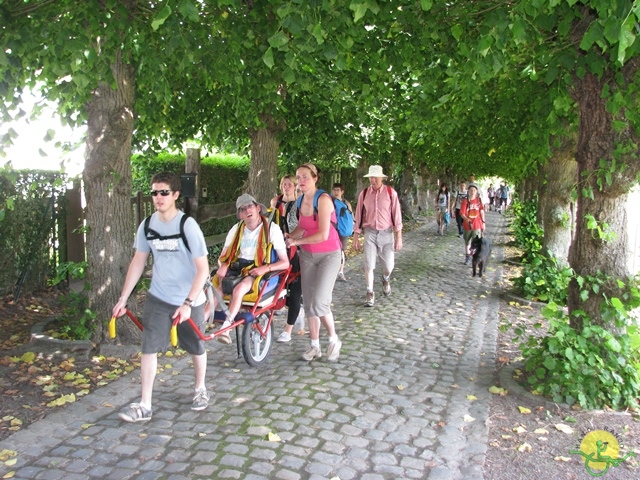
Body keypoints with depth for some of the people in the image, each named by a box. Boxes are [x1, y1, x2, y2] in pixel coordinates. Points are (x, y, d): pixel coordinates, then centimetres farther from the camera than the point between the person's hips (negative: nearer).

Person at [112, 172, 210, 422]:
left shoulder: (188, 226, -19)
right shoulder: (147, 225, -4)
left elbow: (203, 268, -19)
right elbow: (138, 262, 6)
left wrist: (188, 303, -24)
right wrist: (123, 298, 4)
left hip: (189, 300, -3)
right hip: (158, 298, 3)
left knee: (196, 348, 14)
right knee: (149, 347, -3)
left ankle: (200, 389, 38)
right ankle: (144, 405, 7)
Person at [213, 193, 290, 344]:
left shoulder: (272, 229, -5)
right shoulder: (236, 229, 9)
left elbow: (285, 263, -8)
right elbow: (223, 256, 14)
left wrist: (266, 268, -25)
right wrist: (223, 266, -9)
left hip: (258, 272, -4)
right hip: (236, 268, 5)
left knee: (239, 289, -34)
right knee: (215, 288, -24)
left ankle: (225, 327, -32)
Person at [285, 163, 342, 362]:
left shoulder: (323, 199, -18)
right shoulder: (300, 201, 3)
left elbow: (323, 235, -24)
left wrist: (297, 242, -15)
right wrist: (287, 237, -2)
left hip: (328, 255, -7)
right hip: (307, 255, 7)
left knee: (319, 302, -14)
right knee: (308, 301, 7)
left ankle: (334, 339, 10)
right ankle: (314, 346, 20)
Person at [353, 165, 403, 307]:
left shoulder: (391, 193, -6)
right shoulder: (364, 193, -2)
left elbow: (396, 215, -4)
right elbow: (359, 215, 3)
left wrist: (399, 237, -5)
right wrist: (356, 237, 3)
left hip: (386, 232, -1)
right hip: (370, 232, 1)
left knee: (388, 265, 5)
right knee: (369, 265, -1)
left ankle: (386, 279, 40)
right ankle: (370, 294, 13)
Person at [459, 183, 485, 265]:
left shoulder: (479, 200, 0)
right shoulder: (465, 201, -7)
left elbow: (482, 211, 8)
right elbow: (462, 213, -10)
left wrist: (483, 222, 8)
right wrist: (468, 220, -24)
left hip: (477, 225, 0)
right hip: (467, 225, 0)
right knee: (467, 242, 14)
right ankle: (468, 257, 31)